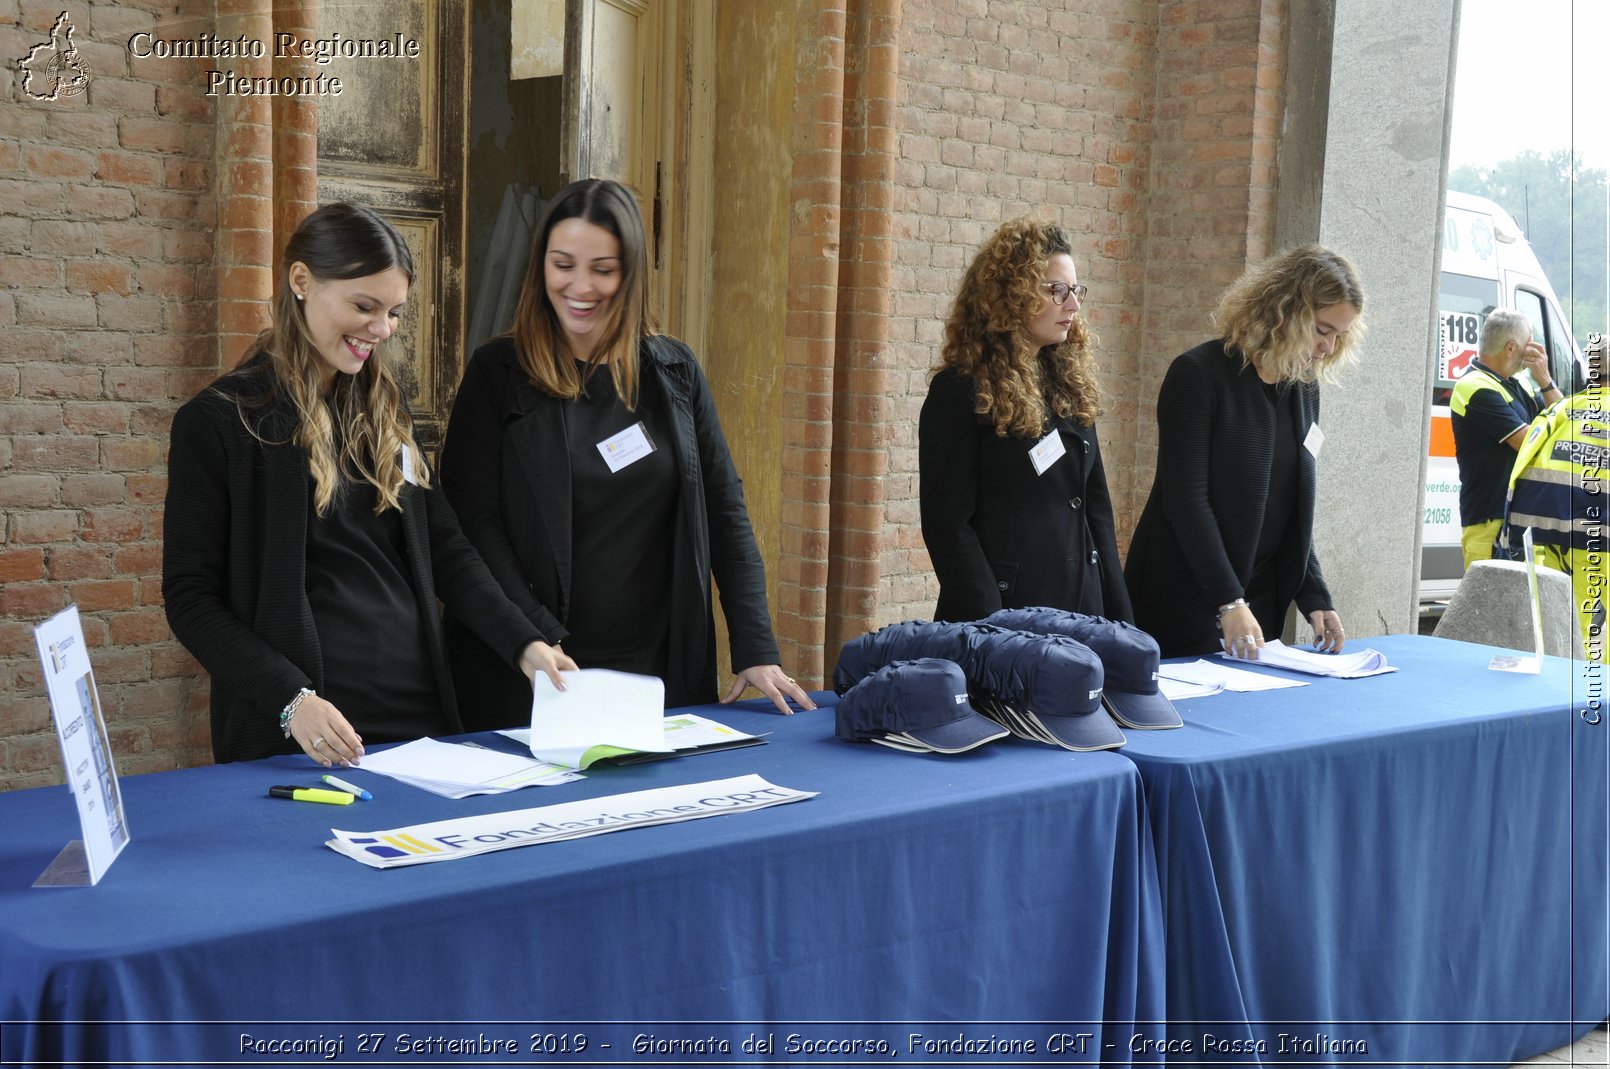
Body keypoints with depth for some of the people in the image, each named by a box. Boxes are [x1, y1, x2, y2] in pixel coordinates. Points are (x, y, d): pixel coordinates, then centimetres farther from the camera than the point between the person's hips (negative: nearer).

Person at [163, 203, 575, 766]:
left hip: (418, 714, 6)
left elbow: (444, 549, 12)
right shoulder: (218, 422, -6)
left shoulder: (382, 412, 12)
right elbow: (189, 595, -9)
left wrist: (524, 644, -2)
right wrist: (288, 699, -21)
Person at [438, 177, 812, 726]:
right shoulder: (498, 372, -2)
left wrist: (756, 651, 0)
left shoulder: (674, 371, 7)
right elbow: (472, 522, -8)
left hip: (659, 671, 3)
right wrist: (536, 643, -20)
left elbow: (725, 510, 8)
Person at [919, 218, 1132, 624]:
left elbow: (1096, 508, 14)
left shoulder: (1070, 387, 11)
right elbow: (947, 525, -12)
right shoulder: (960, 392, -8)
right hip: (1004, 610, -6)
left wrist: (1120, 620, 8)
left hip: (1082, 609, 6)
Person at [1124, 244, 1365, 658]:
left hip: (1260, 601, 6)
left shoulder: (1305, 388, 9)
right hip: (1184, 605, -6)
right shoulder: (1199, 375, -12)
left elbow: (1295, 510, 12)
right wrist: (1229, 604, -23)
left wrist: (1314, 599, 2)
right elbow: (1186, 500, -18)